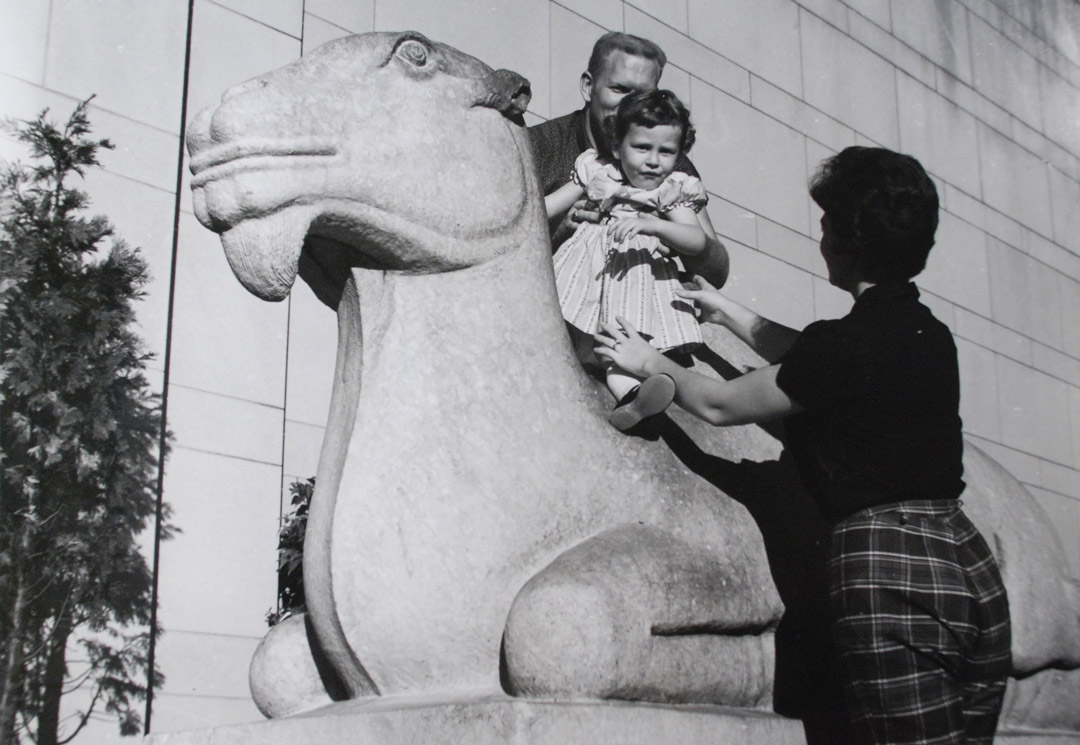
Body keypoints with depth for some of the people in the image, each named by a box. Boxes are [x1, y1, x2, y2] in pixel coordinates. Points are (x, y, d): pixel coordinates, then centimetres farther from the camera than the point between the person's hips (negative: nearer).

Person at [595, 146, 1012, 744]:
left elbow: (718, 405, 3)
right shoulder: (931, 335, 13)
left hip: (889, 565, -8)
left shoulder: (844, 342, -11)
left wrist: (650, 363, 21)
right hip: (969, 561, 8)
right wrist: (730, 314, 42)